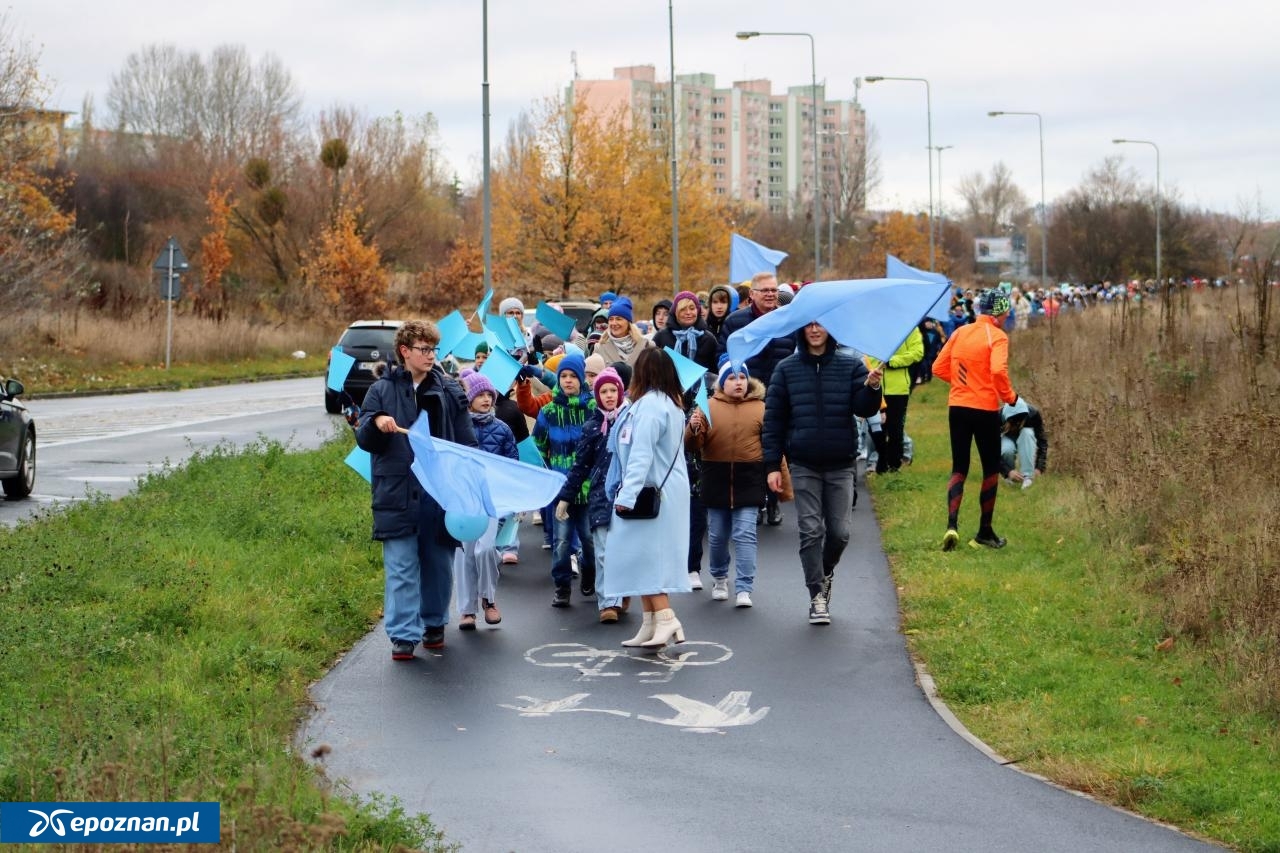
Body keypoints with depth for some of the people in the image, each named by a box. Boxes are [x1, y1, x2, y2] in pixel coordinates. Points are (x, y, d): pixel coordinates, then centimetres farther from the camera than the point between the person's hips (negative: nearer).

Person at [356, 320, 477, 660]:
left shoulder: (449, 390, 7)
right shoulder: (382, 390, 3)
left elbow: (467, 442, 8)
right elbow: (364, 439, 2)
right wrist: (376, 424, -20)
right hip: (397, 492, -2)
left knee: (439, 562, 12)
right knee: (401, 567, -3)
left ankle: (434, 624, 29)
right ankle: (403, 634, -1)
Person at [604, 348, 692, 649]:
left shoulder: (649, 405, -15)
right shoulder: (671, 404, 15)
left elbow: (641, 454, -22)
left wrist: (627, 494, -24)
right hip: (666, 489, 10)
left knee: (644, 554, -10)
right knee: (647, 556, 12)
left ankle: (665, 618, -18)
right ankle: (651, 623, 14)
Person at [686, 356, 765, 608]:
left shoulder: (760, 407, 4)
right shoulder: (709, 406, 3)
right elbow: (695, 444, -2)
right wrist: (693, 428, -23)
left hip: (748, 480, -1)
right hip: (716, 479, 1)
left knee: (745, 535, -7)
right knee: (717, 535, 12)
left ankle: (744, 589, -5)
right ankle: (719, 578, 34)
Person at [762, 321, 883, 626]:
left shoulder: (850, 365, 1)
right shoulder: (787, 368, 2)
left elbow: (864, 409, -6)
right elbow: (773, 418, 4)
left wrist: (871, 387, -29)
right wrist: (772, 465, -1)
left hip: (841, 464, 0)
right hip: (803, 465, 0)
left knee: (839, 532, 3)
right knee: (811, 530, -3)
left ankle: (826, 572, 32)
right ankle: (817, 596, 4)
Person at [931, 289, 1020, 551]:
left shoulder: (960, 333, 7)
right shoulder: (997, 336, -10)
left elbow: (939, 368, 7)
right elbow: (998, 371, -24)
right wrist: (1009, 397, -9)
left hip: (957, 407, 5)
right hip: (985, 409, -5)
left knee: (959, 468, 10)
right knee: (991, 469, 11)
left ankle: (952, 524, -9)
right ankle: (985, 531, 16)